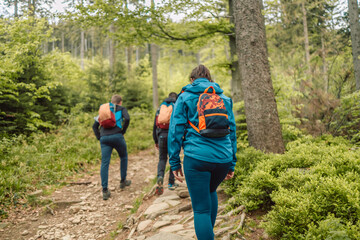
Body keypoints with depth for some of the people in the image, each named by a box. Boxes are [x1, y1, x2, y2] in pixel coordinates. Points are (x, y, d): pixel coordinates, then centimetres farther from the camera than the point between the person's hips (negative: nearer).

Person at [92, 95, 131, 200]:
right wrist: (123, 131, 1)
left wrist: (99, 137, 14)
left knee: (104, 163, 0)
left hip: (104, 138, 3)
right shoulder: (122, 109, 13)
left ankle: (105, 190, -4)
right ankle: (123, 181, 28)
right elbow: (127, 119, -9)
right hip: (117, 136, -3)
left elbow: (95, 126, 19)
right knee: (123, 157, 22)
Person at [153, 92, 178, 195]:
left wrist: (156, 141, 19)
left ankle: (160, 176, -14)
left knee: (162, 158, 12)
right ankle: (171, 183, 15)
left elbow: (155, 125, 14)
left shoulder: (160, 107, 14)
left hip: (162, 136, 2)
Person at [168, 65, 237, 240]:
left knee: (201, 208, 3)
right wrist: (232, 164, 18)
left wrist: (174, 162, 2)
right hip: (223, 158, 5)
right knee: (211, 191, 31)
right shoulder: (224, 99, 15)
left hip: (197, 158, -4)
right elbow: (232, 131, 14)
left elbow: (175, 130, -1)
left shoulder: (185, 97, 5)